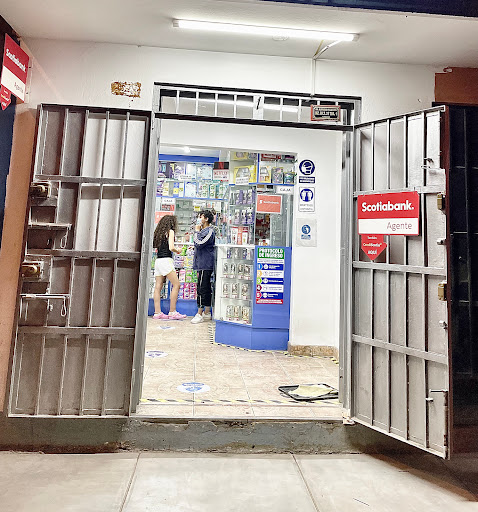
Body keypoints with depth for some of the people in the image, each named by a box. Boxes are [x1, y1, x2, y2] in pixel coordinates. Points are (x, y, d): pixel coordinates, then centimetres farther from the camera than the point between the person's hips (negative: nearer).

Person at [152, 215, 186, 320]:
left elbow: (156, 246, 17)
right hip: (166, 260, -8)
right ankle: (172, 312, -7)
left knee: (158, 287, 4)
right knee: (176, 285, -5)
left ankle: (157, 312, 3)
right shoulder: (170, 231, -2)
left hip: (158, 260, 8)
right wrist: (178, 250, 6)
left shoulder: (158, 232, 18)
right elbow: (171, 247, -13)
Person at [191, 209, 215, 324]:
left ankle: (199, 314, -2)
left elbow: (199, 244, -19)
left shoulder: (209, 231, -11)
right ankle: (206, 313, 20)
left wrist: (197, 231, -10)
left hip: (205, 265, -10)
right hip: (203, 265, 10)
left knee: (202, 288, -7)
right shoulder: (204, 230, 19)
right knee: (206, 288, 12)